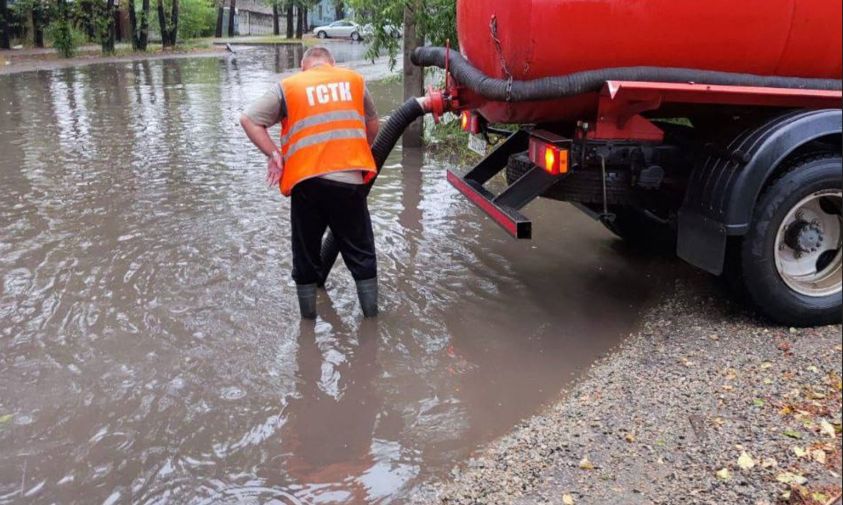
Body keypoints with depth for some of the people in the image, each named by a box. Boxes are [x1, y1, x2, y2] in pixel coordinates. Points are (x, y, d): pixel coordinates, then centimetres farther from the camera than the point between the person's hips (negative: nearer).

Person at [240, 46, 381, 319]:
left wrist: (273, 154, 5)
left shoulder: (288, 86, 9)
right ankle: (371, 310, 22)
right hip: (350, 178, 1)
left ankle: (308, 314, 26)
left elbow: (248, 119, 3)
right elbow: (372, 125, 23)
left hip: (307, 180, 0)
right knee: (360, 251, 15)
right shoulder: (355, 79, 14)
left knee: (306, 250, 16)